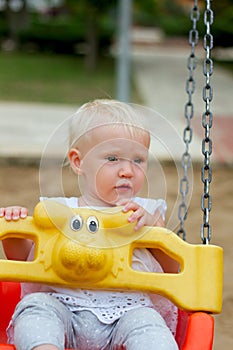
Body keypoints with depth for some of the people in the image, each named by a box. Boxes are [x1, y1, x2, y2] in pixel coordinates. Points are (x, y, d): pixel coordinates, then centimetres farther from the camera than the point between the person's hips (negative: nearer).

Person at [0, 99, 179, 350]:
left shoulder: (146, 213, 15)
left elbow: (171, 271, 7)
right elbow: (23, 261, 16)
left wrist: (152, 224, -8)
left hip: (127, 309, -1)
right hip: (62, 303, 1)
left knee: (146, 322, -33)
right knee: (34, 305, -29)